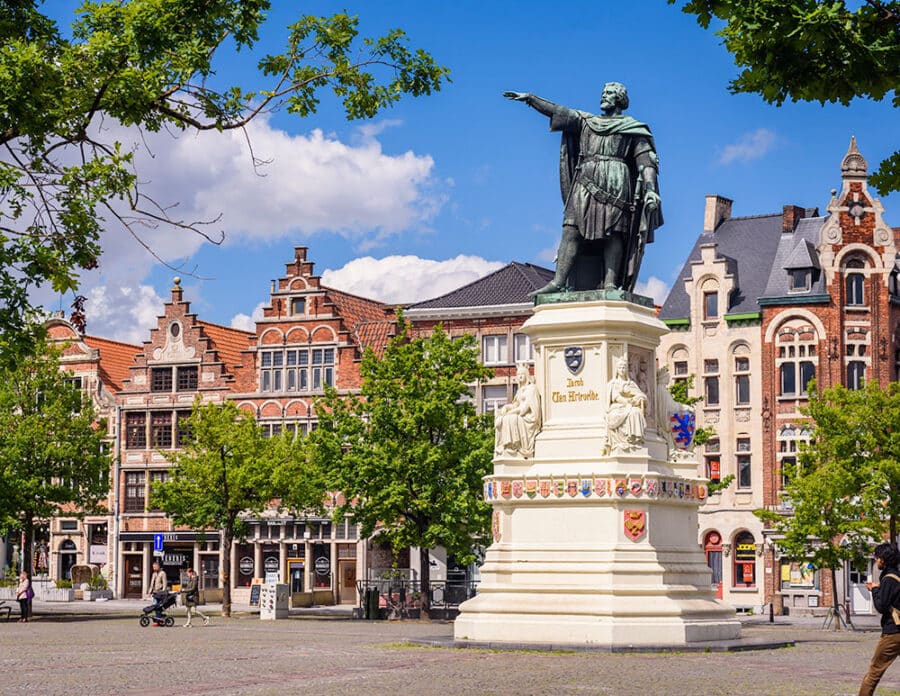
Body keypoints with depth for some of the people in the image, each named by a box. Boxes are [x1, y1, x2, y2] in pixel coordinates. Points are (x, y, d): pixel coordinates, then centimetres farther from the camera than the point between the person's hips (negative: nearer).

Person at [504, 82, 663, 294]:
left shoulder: (632, 128, 11)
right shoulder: (586, 122, 25)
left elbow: (646, 160, 0)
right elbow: (557, 111, 20)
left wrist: (650, 189, -14)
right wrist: (529, 98, 12)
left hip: (616, 186, -3)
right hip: (585, 185, 4)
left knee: (613, 234, -13)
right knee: (571, 230, -10)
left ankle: (610, 284, -20)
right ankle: (558, 281, -18)